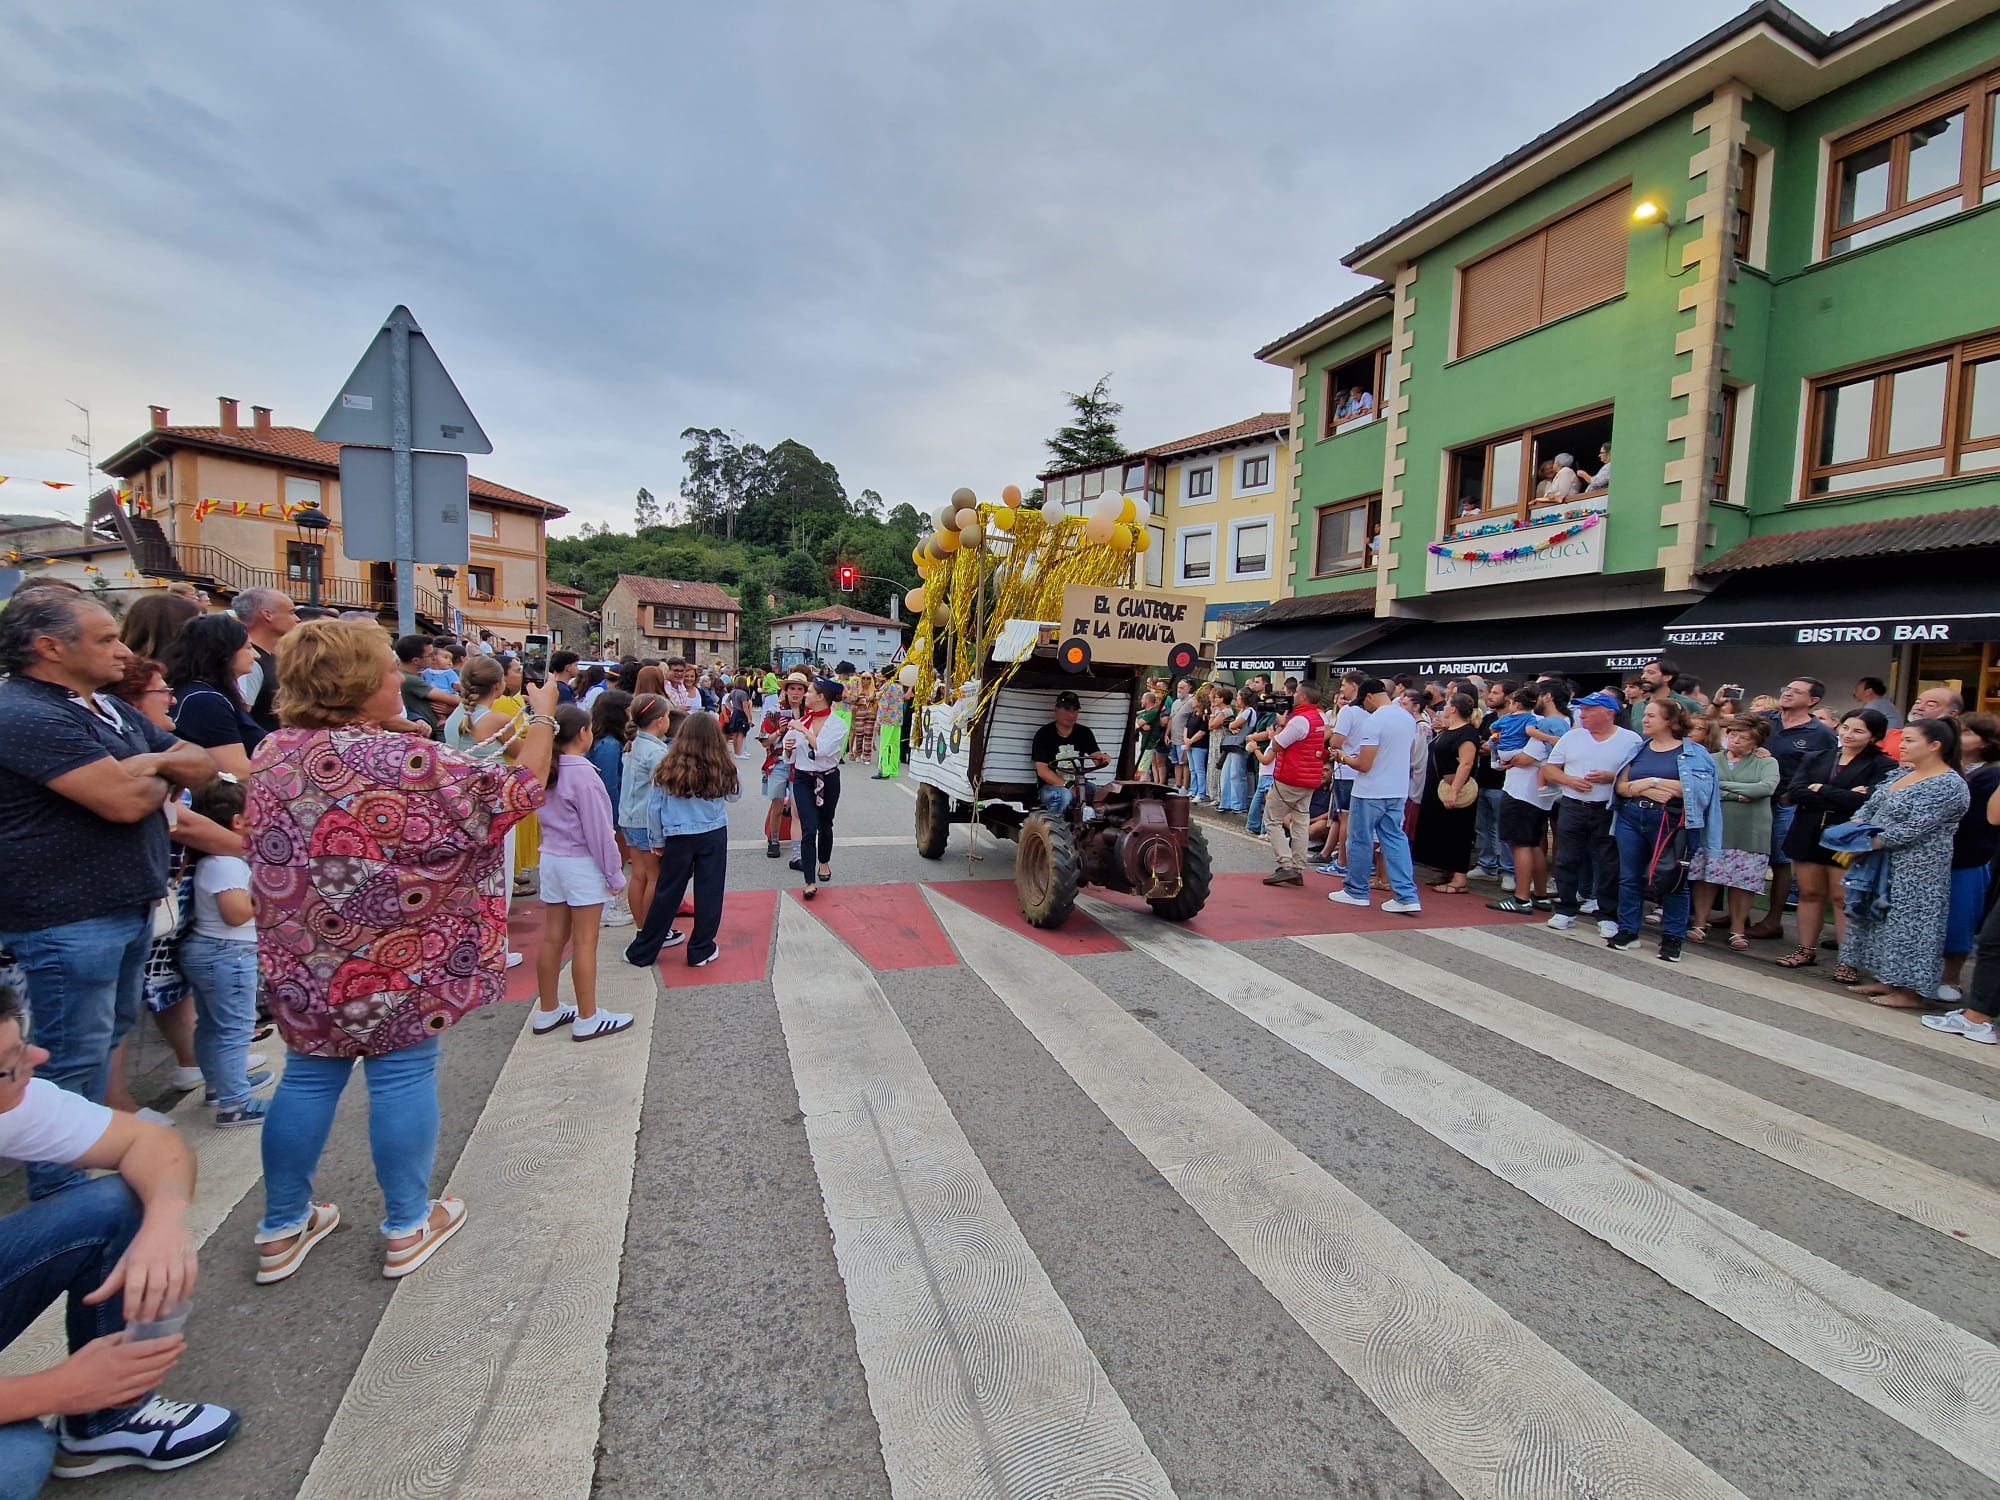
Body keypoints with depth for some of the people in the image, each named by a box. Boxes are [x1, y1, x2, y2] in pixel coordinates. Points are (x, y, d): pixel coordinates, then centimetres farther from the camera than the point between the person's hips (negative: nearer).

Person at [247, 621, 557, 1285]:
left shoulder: (269, 753, -1)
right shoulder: (403, 761, -23)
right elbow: (516, 791, -16)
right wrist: (542, 716, -3)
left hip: (299, 963, 6)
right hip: (394, 962, -6)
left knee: (308, 1079, 18)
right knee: (403, 1080, 8)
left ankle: (282, 1228, 32)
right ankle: (407, 1227, 23)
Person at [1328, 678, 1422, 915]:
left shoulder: (1373, 721, -18)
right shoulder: (1409, 718, 7)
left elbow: (1364, 765, -19)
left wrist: (1344, 758, 0)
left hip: (1371, 792, -7)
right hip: (1398, 791, 7)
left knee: (1360, 841, 6)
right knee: (1394, 839, 9)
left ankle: (1356, 892, 17)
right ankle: (1407, 896, 4)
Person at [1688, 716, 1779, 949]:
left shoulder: (1767, 762, 8)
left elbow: (1767, 788, -11)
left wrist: (1723, 785, -8)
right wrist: (1738, 796, -13)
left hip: (1750, 833, 0)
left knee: (1742, 882, 2)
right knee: (1705, 877, 2)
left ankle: (1737, 930, 14)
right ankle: (1700, 923, 12)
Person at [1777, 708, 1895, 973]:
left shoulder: (1882, 766, -2)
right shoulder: (1815, 759, 9)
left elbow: (1866, 800, -16)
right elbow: (1794, 792, -4)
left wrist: (1820, 790, -7)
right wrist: (1843, 798, -13)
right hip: (1807, 836, 4)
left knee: (1844, 899, -2)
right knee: (1809, 894, 11)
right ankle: (1806, 950, 21)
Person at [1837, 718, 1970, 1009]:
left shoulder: (1948, 786, -15)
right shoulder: (1903, 773, 10)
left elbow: (1913, 829, -21)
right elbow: (1870, 806, 11)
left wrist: (1865, 845, -18)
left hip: (1916, 872, -9)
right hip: (1883, 864, 9)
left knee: (1909, 923, -3)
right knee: (1881, 919, 13)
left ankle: (1913, 991, 7)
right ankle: (1889, 980, 22)